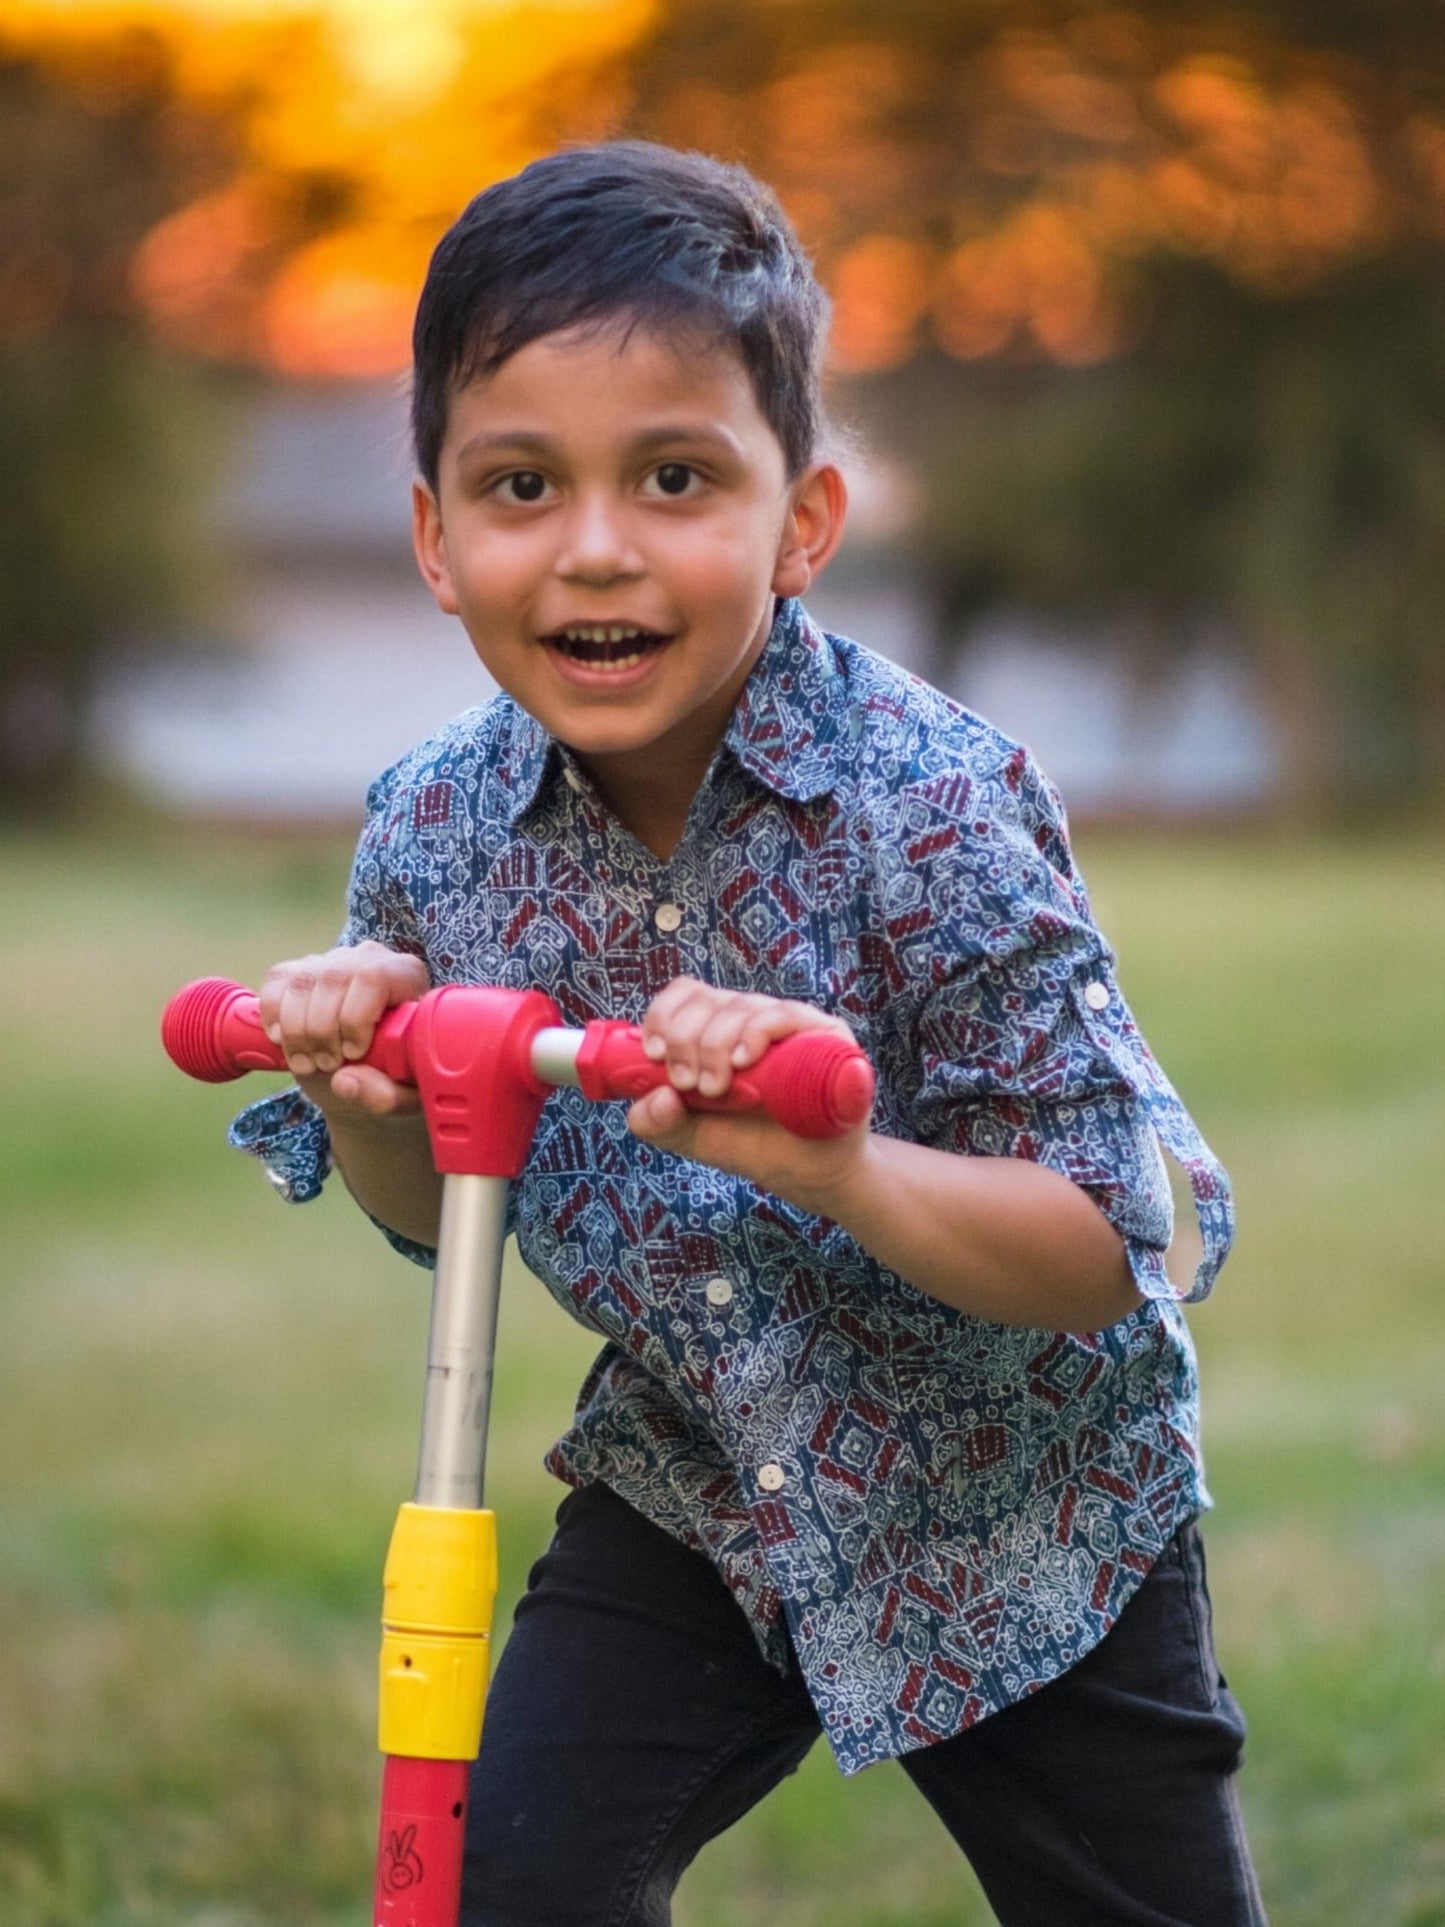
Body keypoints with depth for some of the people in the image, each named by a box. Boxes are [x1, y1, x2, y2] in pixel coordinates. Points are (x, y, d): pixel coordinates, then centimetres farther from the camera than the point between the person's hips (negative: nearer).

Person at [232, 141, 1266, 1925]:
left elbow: (1115, 1256, -26)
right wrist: (359, 1091, -18)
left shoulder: (930, 809, -27)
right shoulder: (436, 834, -13)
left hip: (1016, 1514, -3)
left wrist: (841, 1169, -44)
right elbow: (431, 1208, 5)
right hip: (691, 1493, 3)